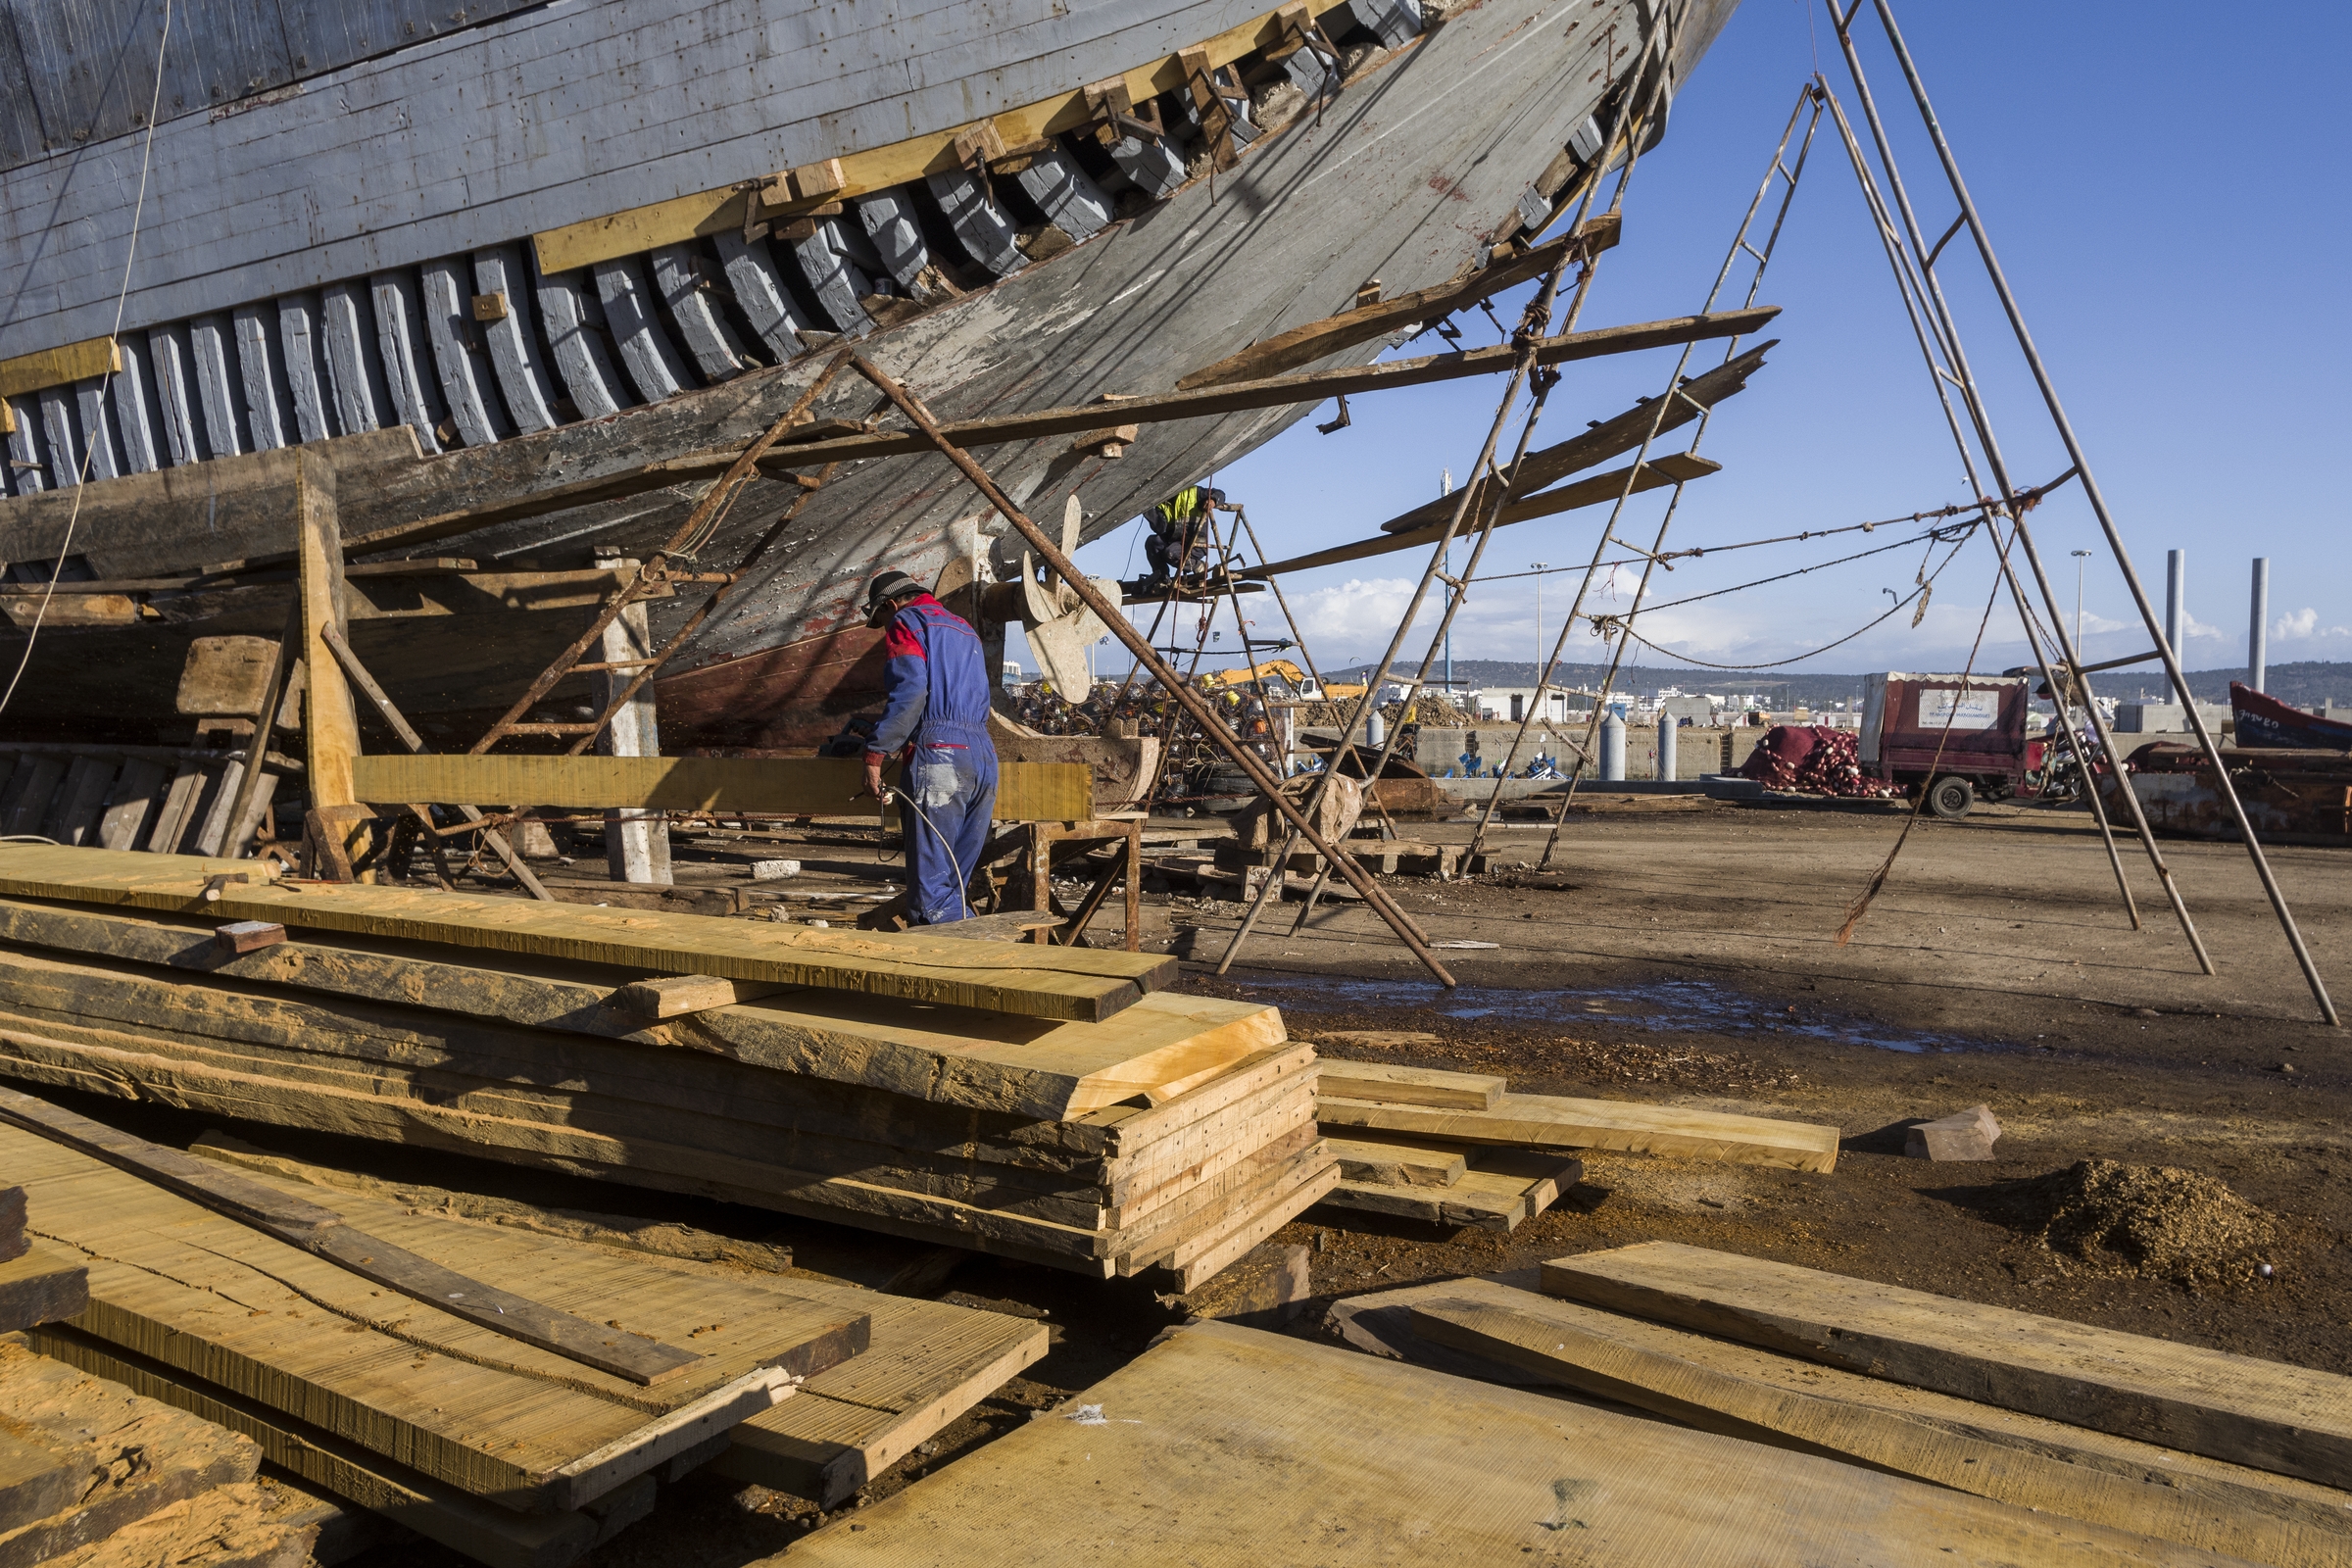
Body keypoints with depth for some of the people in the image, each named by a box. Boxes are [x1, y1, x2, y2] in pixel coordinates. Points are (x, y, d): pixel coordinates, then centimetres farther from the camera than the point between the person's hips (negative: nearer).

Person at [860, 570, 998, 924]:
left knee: (932, 887, -8)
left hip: (938, 756, -8)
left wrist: (875, 755, -12)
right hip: (984, 758, 8)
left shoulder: (907, 621, 5)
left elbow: (908, 692, -12)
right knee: (957, 880, 11)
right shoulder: (964, 629, 29)